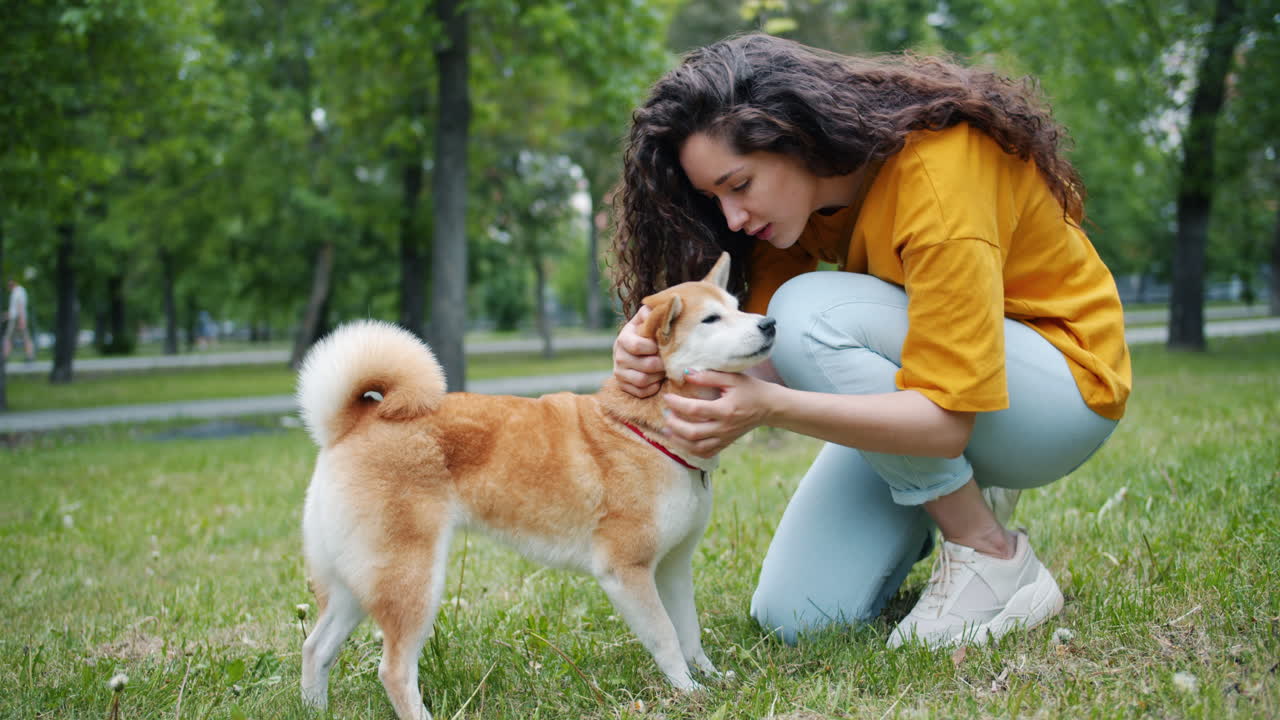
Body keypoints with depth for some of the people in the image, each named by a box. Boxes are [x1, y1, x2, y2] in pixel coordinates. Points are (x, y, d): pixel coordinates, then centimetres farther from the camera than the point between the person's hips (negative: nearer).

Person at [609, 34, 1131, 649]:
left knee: (813, 314, -31)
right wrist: (662, 356, -35)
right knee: (793, 617, -7)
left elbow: (946, 418, -33)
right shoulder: (801, 186, -8)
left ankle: (996, 561, -16)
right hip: (923, 385, 7)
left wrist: (772, 408, -46)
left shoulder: (939, 173, -30)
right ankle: (965, 494, 17)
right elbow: (753, 354, -13)